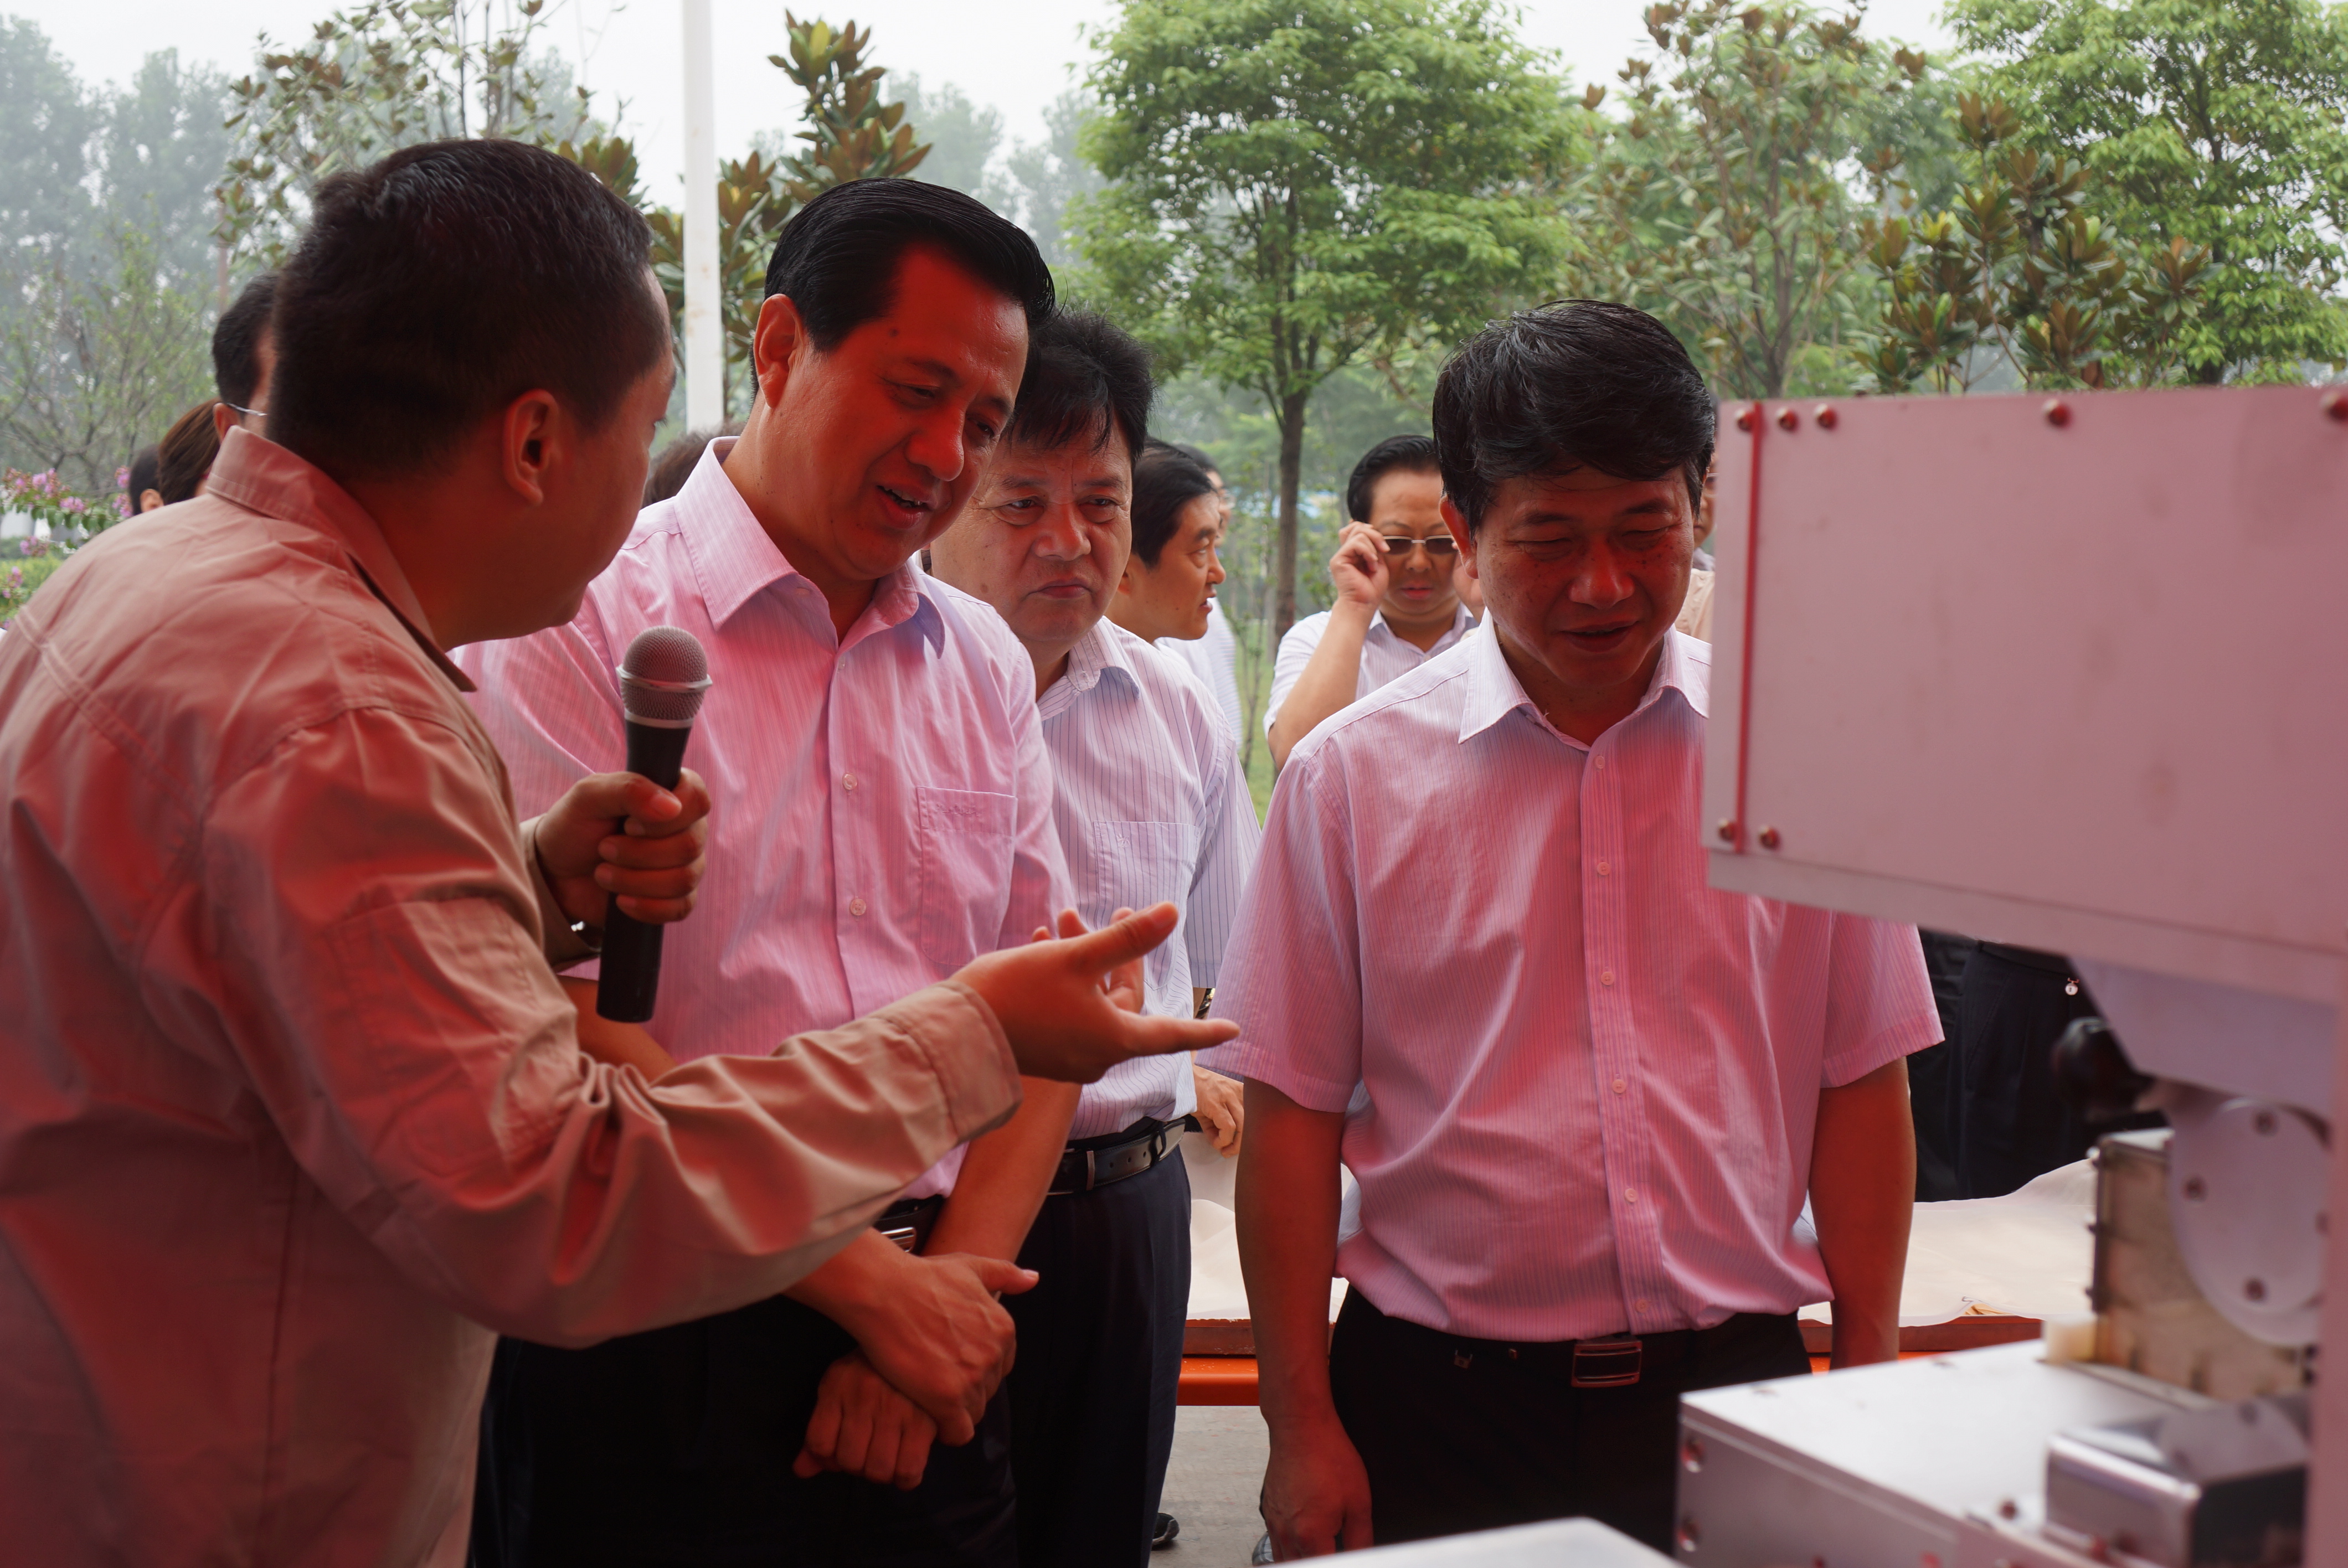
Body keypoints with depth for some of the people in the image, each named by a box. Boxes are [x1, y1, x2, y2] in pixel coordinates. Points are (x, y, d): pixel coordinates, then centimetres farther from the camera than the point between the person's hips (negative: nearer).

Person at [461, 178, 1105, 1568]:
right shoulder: (582, 625, -8)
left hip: (930, 1349, 5)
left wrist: (954, 1277, -5)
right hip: (659, 1366, -5)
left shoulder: (985, 664, 10)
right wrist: (868, 1284, -12)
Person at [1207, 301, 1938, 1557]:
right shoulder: (1353, 776, -4)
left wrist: (1872, 1385, 5)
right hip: (1437, 1401, -1)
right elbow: (1292, 1109, -2)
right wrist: (1301, 1428, -4)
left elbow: (1861, 1087, 5)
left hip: (1732, 1389, 1)